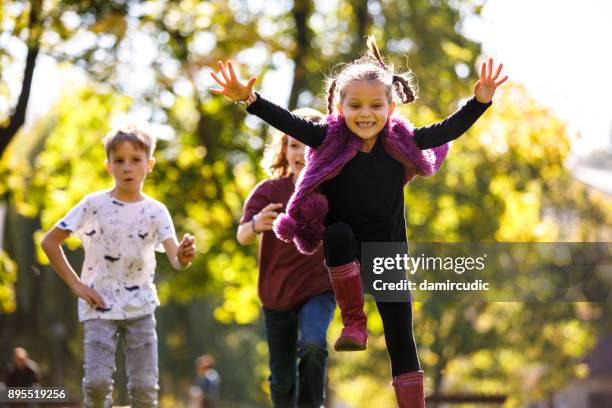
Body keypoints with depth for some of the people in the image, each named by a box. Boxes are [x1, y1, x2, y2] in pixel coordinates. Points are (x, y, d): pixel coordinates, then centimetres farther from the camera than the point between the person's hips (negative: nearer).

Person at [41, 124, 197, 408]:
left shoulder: (156, 211, -2)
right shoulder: (94, 204, -6)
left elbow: (174, 257, -16)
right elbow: (50, 242, -2)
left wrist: (183, 258, -41)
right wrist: (76, 285, -6)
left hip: (140, 308, 2)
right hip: (99, 307, -2)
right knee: (97, 381, -15)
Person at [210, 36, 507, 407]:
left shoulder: (402, 142, -9)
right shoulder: (330, 139, -13)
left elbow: (449, 130, -9)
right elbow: (287, 122, -23)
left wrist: (480, 101, -22)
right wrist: (250, 99, -38)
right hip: (344, 250, -1)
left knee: (401, 338, -1)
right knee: (338, 234, -36)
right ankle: (354, 322, -24)